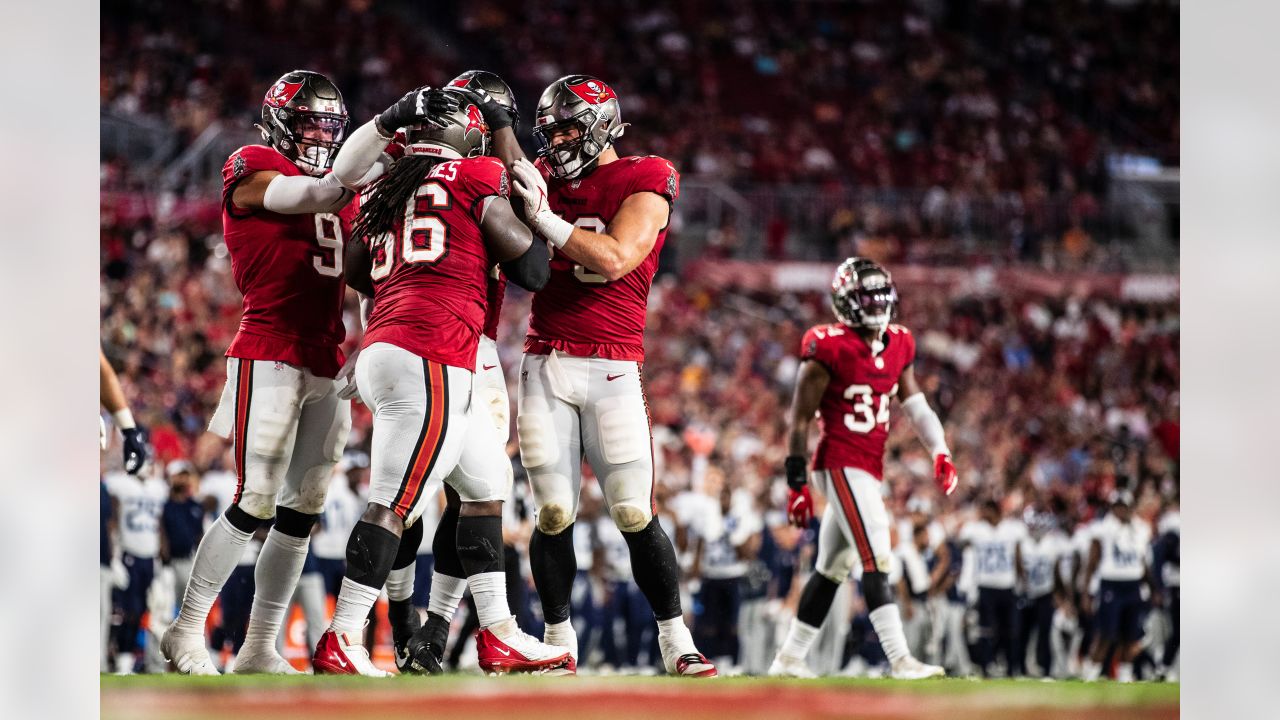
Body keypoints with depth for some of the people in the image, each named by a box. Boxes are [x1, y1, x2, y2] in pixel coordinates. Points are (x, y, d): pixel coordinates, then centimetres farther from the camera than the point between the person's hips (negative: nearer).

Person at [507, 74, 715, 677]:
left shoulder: (645, 182, -2)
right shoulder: (548, 179, 13)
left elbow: (616, 259, -16)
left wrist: (546, 219, -22)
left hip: (611, 370, -4)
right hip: (544, 364, 4)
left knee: (636, 515, -6)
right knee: (554, 514, -1)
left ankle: (676, 643, 3)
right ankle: (558, 641, 10)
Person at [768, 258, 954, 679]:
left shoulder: (898, 346, 9)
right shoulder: (828, 349, -13)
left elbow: (915, 405, 13)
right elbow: (800, 419, -10)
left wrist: (940, 452, -2)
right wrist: (797, 483, -11)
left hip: (870, 470, 9)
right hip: (842, 465, -9)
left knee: (832, 568, 15)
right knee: (876, 560, -16)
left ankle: (789, 659, 24)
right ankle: (899, 660, -21)